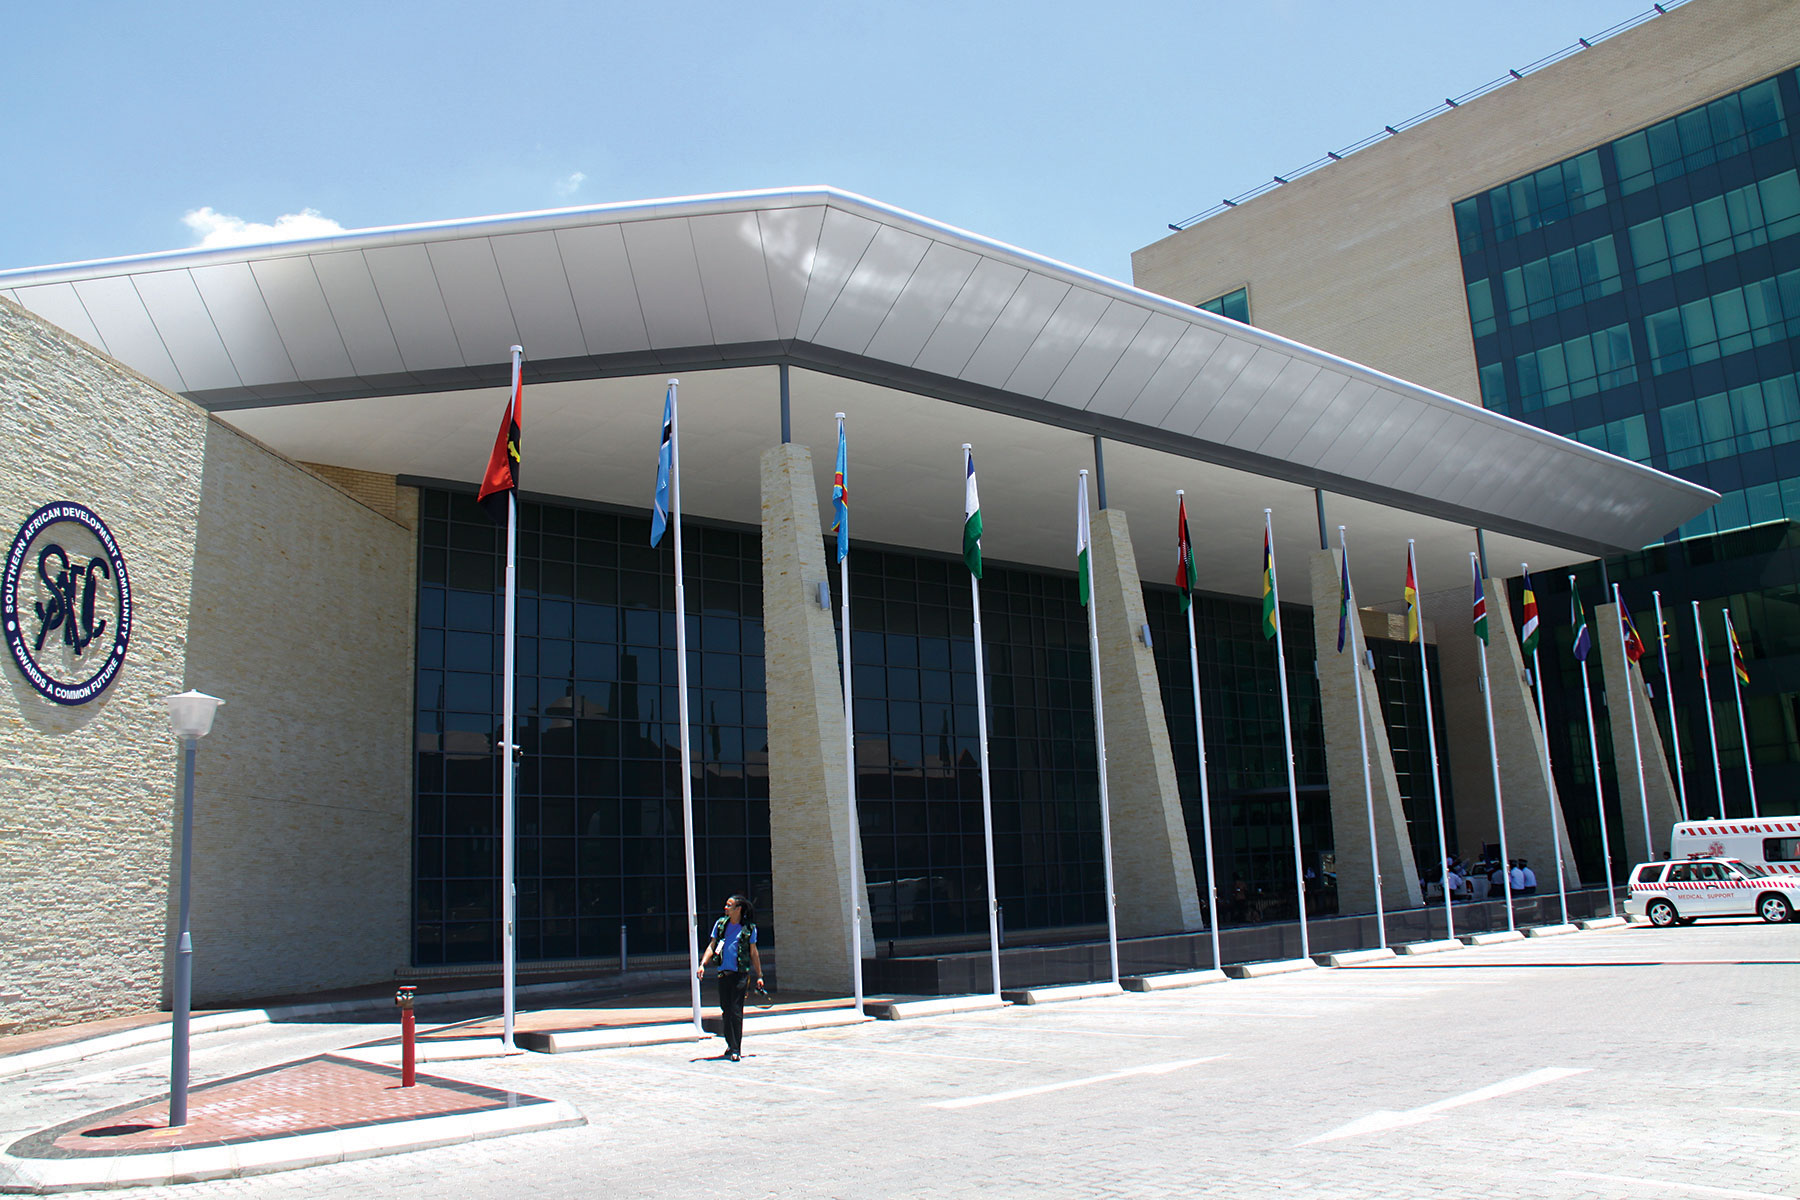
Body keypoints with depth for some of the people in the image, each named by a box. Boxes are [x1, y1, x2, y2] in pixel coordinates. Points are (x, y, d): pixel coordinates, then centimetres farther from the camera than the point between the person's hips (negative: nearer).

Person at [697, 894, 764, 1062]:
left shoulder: (749, 928, 0)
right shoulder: (720, 924, 8)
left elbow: (753, 953, 7)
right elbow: (711, 946, 10)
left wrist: (759, 976, 8)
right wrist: (703, 964, -4)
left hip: (741, 973, -4)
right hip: (723, 973, 4)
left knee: (736, 1011, -8)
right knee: (726, 1010, 7)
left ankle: (736, 1049, -4)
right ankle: (731, 1045, 21)